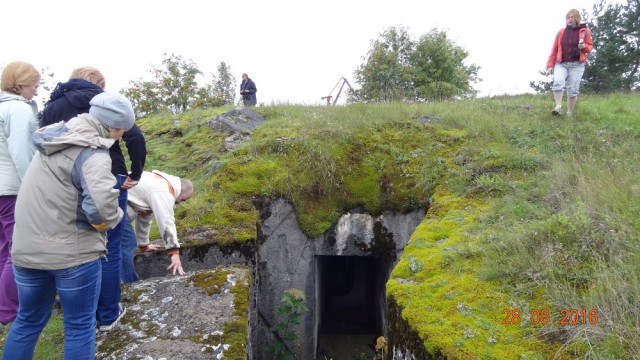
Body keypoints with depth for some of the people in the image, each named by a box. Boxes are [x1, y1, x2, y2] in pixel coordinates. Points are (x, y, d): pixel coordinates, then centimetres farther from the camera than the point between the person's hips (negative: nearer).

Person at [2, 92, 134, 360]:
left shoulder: (52, 141, 9)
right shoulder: (92, 152, -18)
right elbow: (102, 204, -33)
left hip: (27, 248, 7)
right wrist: (112, 220, -12)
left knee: (28, 320, 24)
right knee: (80, 326, 10)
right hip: (73, 252, -7)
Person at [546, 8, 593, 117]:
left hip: (577, 65, 0)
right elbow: (554, 50, 9)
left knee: (573, 90, -3)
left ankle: (569, 114, 4)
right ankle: (558, 106, -29)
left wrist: (584, 47, -13)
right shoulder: (561, 32, 10)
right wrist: (550, 65, 4)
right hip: (561, 64, 1)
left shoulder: (585, 31, 7)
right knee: (558, 82, -28)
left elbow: (590, 47, 12)